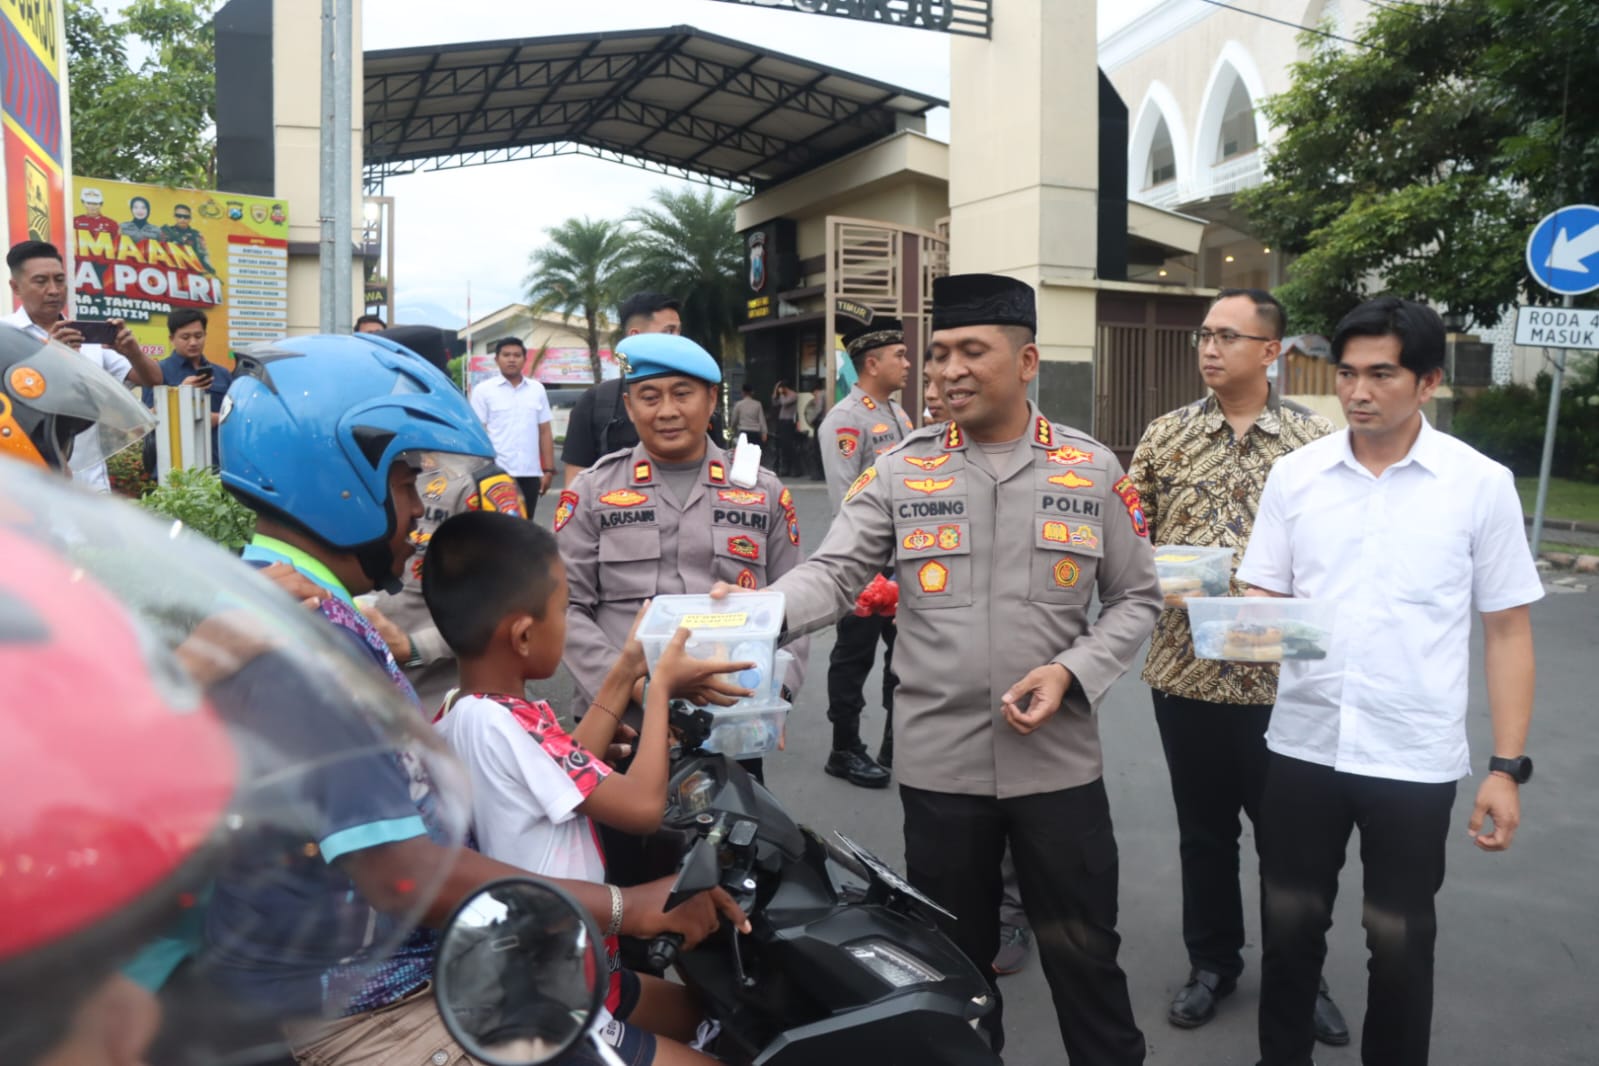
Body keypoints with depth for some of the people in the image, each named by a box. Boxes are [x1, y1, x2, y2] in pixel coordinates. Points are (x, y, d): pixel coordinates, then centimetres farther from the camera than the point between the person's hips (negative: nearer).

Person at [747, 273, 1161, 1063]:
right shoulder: (900, 472, -1)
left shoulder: (1093, 470, 1)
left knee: (1083, 952, 14)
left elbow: (1135, 599, 4)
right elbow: (834, 573, -9)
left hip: (1058, 760, 0)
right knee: (956, 956, 18)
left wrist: (1072, 672, -12)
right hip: (939, 762, 1)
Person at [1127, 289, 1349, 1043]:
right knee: (1203, 831, 15)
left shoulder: (1315, 440, -1)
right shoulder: (1167, 435, 3)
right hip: (1186, 670, 2)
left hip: (1278, 677, -1)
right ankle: (1212, 963, 34)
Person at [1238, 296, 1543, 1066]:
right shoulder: (1294, 474, 0)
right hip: (1303, 744, 2)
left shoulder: (1482, 484, -5)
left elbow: (1507, 631, -1)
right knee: (1290, 924, 15)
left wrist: (1509, 766, -4)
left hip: (1415, 758, -2)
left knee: (1401, 940, 13)